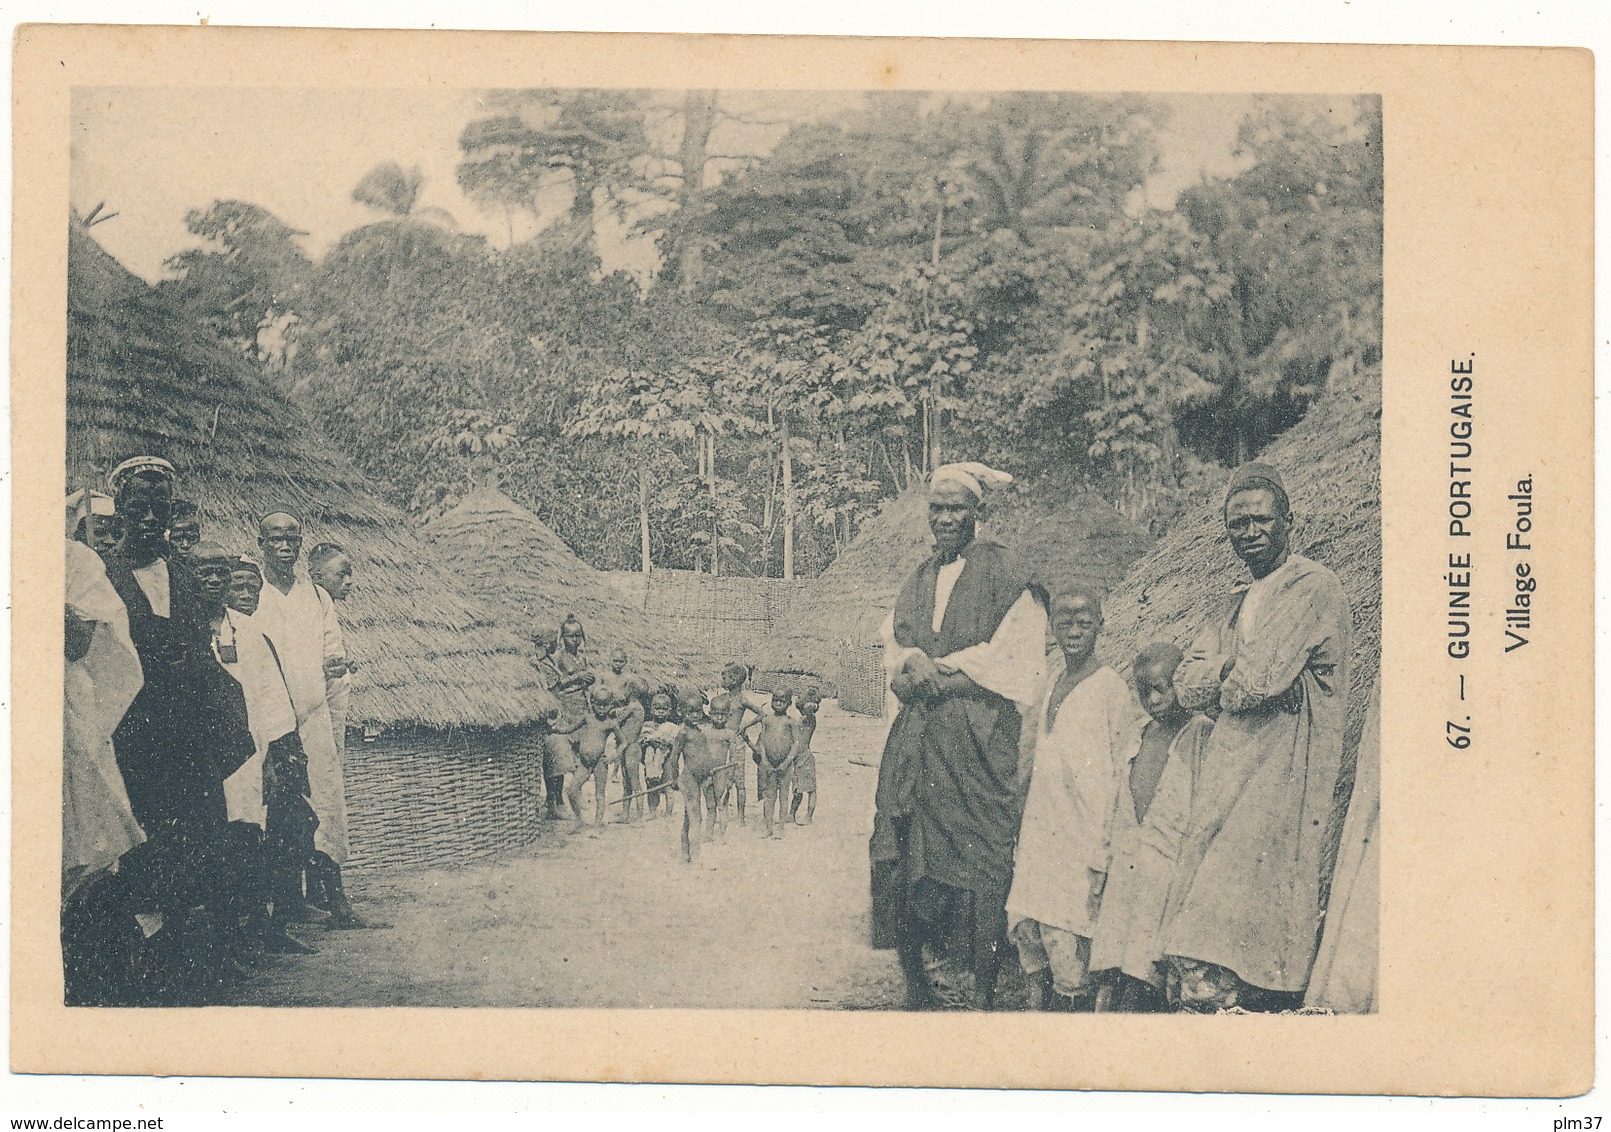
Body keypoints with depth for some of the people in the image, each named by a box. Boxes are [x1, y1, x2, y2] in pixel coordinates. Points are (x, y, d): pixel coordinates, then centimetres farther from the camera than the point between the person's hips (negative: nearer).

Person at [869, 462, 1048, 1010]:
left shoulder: (1004, 572, 1)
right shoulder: (920, 578, 20)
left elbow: (1017, 658, -7)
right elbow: (894, 641, 18)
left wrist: (941, 671, -11)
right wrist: (912, 665, -5)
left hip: (979, 738, -5)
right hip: (916, 738, 5)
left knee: (980, 861, -9)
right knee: (903, 856, -1)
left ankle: (984, 993, -4)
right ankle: (915, 987, 8)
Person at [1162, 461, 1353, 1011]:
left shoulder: (1314, 587, -6)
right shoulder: (1236, 604, 21)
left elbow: (1256, 682, -15)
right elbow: (1189, 686, 11)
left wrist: (1228, 687, 4)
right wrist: (1239, 681, -4)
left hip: (1285, 769, -8)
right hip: (1231, 768, 8)